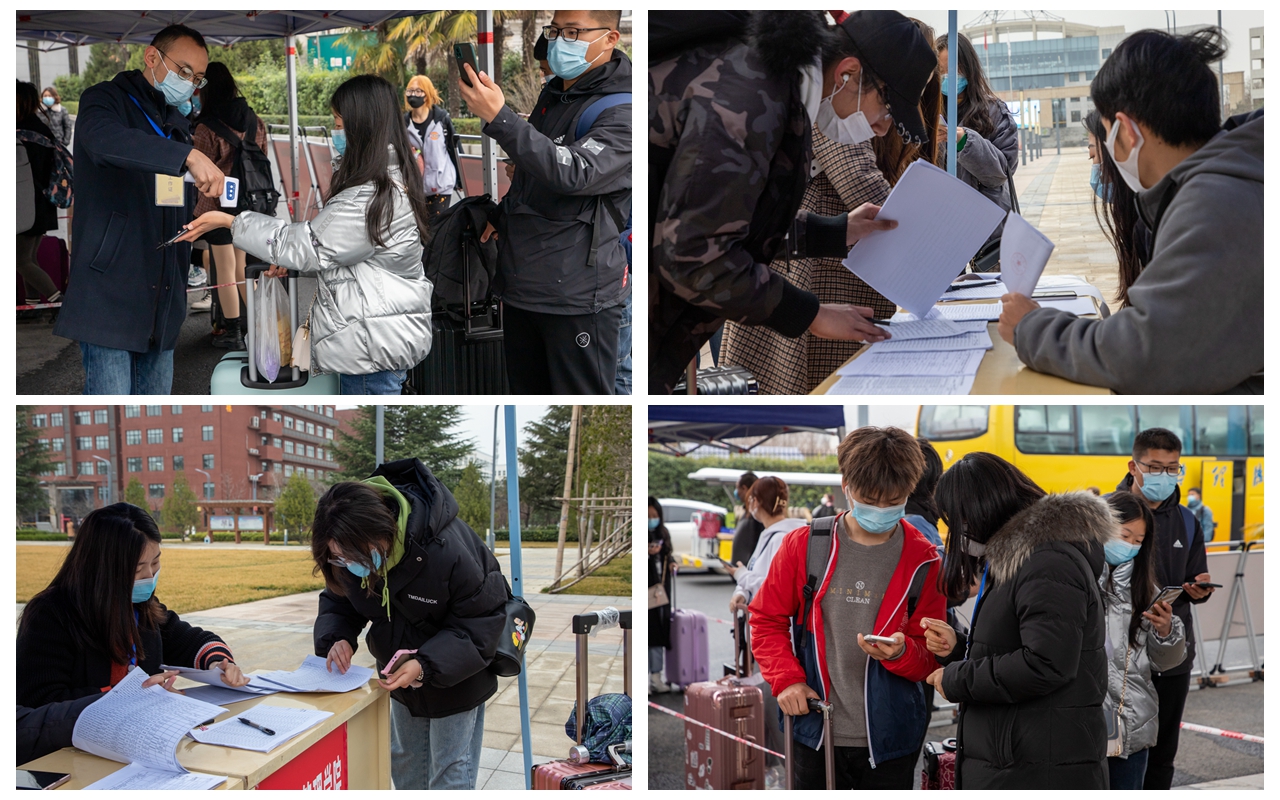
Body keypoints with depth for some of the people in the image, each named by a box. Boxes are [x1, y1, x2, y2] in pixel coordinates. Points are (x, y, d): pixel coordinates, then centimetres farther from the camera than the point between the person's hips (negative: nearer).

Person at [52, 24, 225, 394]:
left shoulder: (178, 124, 20)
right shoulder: (106, 99, -2)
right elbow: (103, 140, -29)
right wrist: (188, 155, -40)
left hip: (162, 295, 7)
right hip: (109, 291, -7)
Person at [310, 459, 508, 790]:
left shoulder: (445, 549, -40)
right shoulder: (350, 548, -20)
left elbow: (481, 621, -30)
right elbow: (339, 600, -2)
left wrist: (426, 665, -41)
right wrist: (337, 638, -25)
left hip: (454, 673, -6)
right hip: (402, 672, 6)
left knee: (450, 768, 0)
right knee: (404, 760, 19)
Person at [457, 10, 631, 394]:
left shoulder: (622, 112, -13)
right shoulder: (552, 94, 14)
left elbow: (574, 172, -30)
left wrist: (498, 118, -34)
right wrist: (502, 215, 14)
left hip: (578, 295, -8)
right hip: (521, 286, 8)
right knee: (527, 394, 15)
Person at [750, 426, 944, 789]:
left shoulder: (923, 560, -2)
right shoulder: (804, 546, -2)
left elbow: (931, 657, 2)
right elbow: (766, 620, 6)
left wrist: (901, 652, -20)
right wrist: (786, 678, -9)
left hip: (889, 740, 0)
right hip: (815, 732, 0)